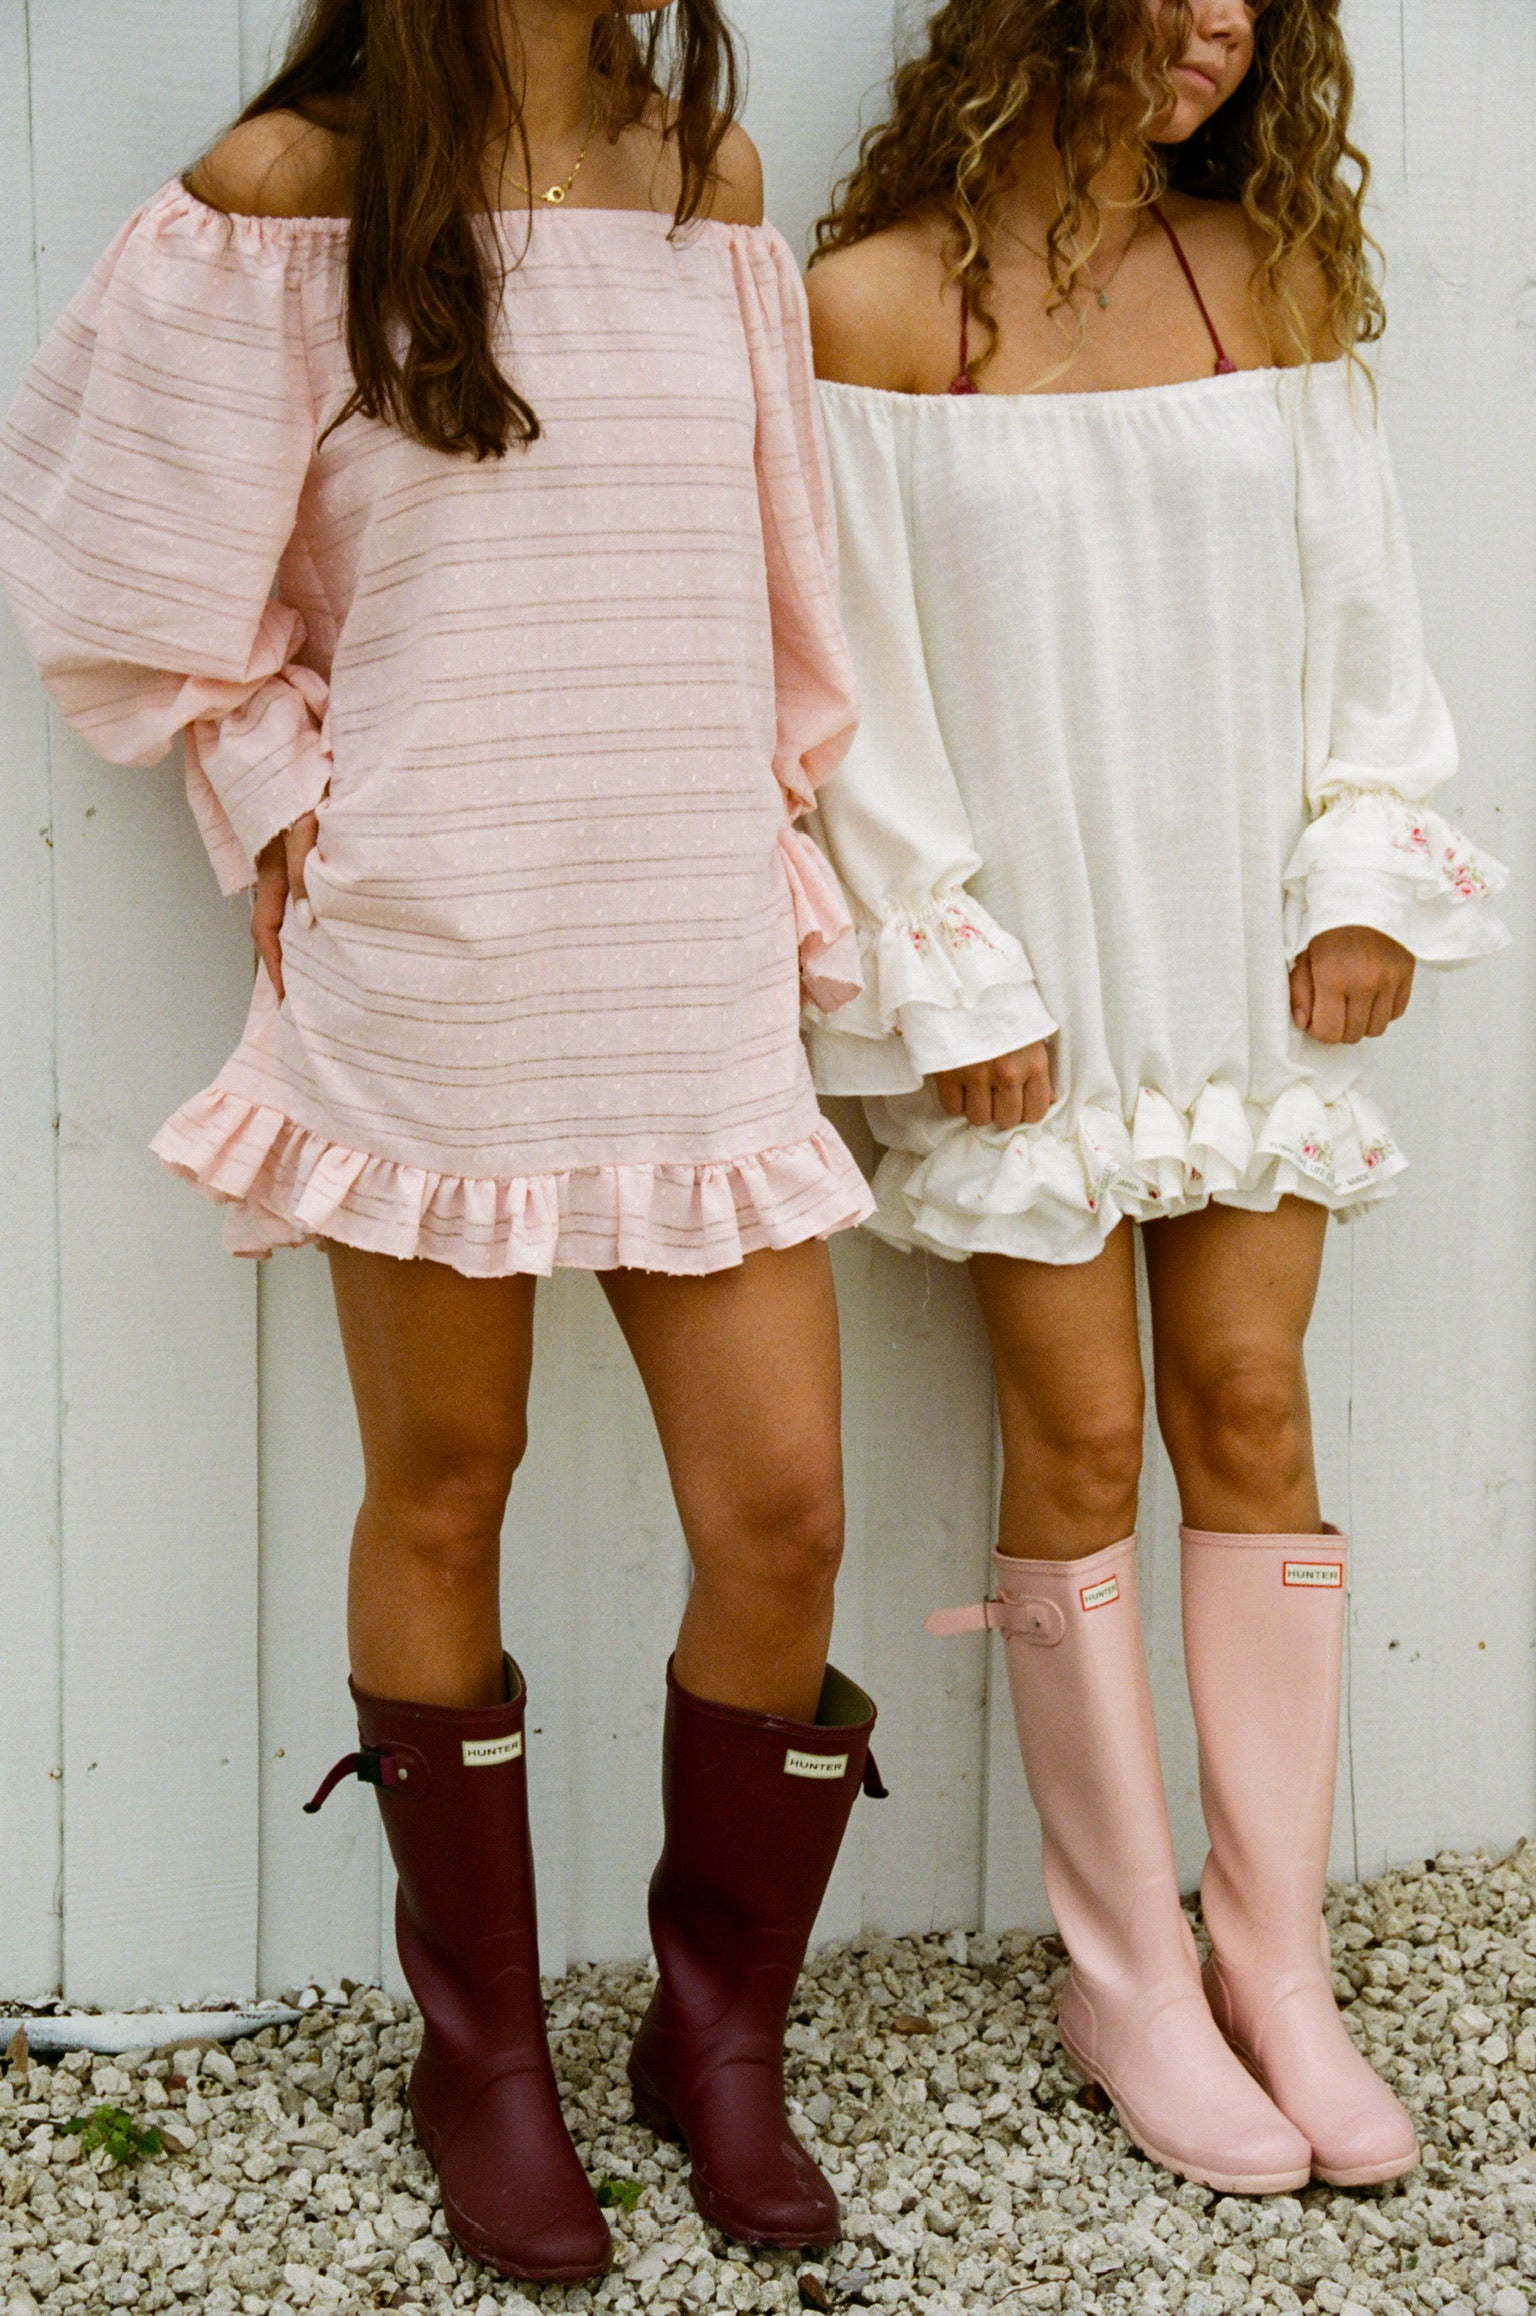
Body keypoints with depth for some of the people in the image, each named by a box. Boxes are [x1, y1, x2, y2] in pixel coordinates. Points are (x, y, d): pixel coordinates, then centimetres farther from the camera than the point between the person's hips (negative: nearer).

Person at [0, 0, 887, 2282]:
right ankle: (482, 2052, 27)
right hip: (427, 961, -3)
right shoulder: (291, 191, -3)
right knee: (442, 1492, 8)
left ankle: (721, 2030, 24)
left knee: (782, 1511, 1)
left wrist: (776, 842, 12)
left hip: (692, 957, 4)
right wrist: (278, 801, -2)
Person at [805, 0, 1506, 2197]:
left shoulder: (1267, 274, 6)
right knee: (1081, 1441, 2)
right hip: (1027, 977, -3)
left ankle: (1277, 1959, 17)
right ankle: (1130, 1982, 17)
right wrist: (949, 979, -10)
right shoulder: (879, 303, -6)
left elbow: (1359, 595, 8)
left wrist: (1373, 874, -3)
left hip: (1246, 952, 4)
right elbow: (863, 671, -7)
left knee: (1252, 1414, 5)